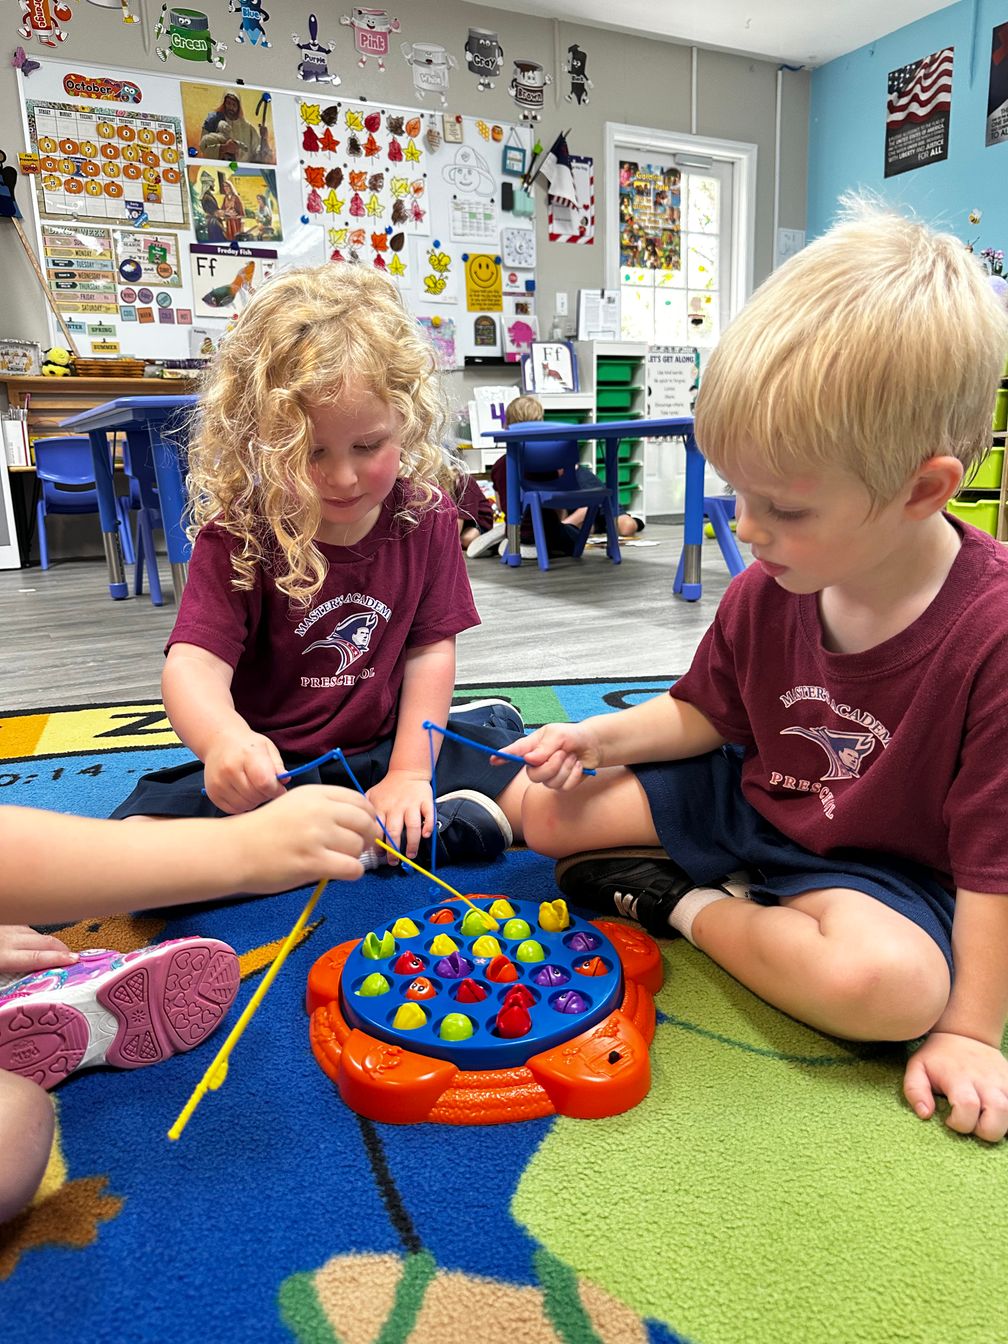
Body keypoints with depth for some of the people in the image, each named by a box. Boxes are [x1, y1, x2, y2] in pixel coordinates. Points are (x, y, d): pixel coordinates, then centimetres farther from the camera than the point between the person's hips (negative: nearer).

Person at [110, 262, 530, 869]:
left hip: (388, 746, 1)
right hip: (272, 767, 0)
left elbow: (431, 649, -4)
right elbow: (193, 663, -24)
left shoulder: (426, 516, -6)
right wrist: (225, 739, -48)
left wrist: (410, 773, -12)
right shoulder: (238, 533, -14)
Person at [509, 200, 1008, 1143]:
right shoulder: (765, 591, -11)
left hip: (876, 864, -4)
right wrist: (596, 737, -10)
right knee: (542, 807, -2)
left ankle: (692, 908, -10)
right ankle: (742, 892, -4)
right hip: (747, 800, 5)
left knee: (892, 982, -38)